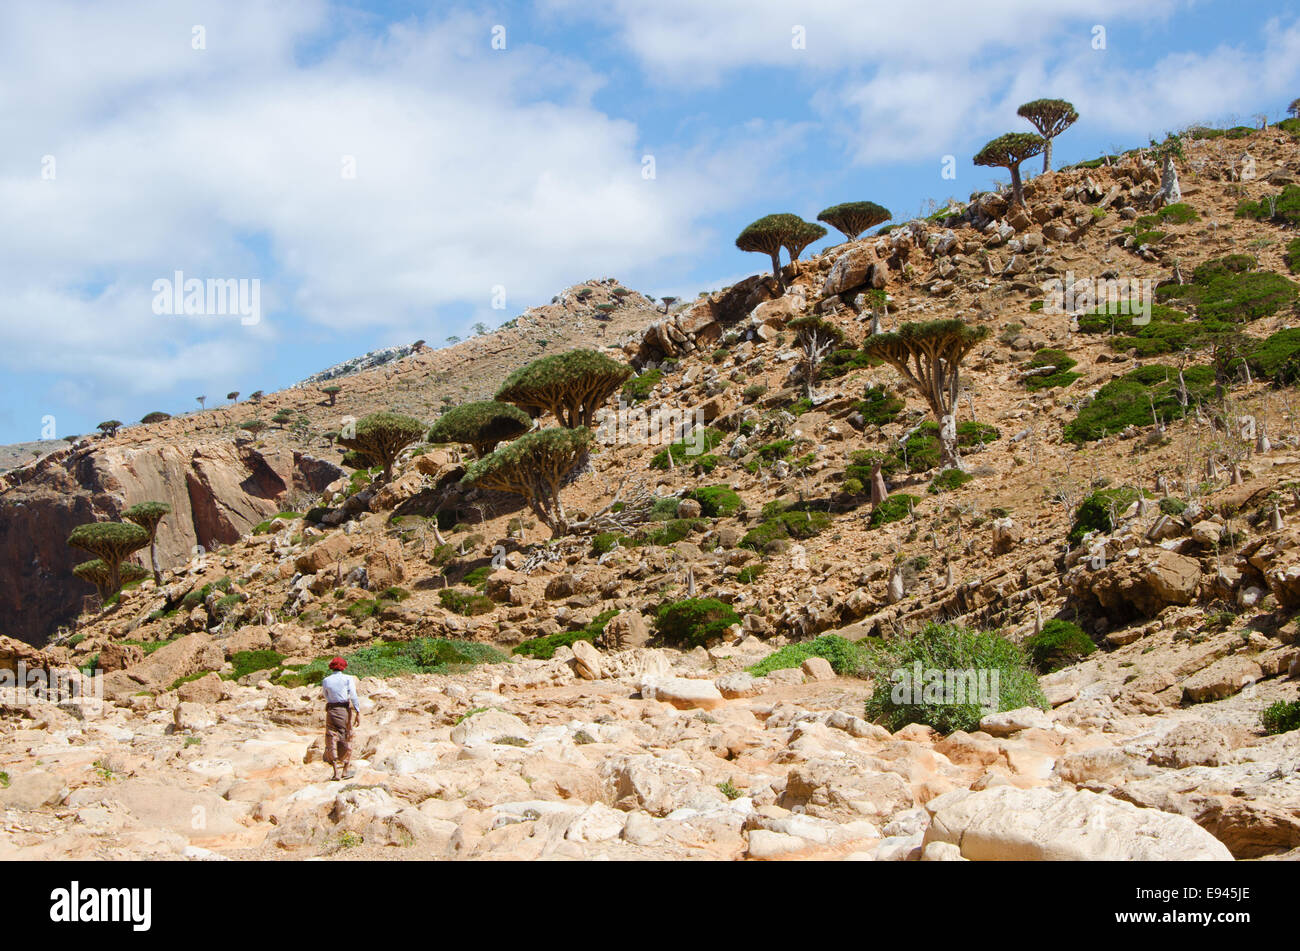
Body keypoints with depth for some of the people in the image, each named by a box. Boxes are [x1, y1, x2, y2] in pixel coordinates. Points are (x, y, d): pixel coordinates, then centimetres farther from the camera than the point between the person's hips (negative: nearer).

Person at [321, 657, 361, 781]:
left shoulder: (325, 681, 5)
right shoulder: (348, 679, -4)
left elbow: (326, 697, 13)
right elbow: (353, 697, -8)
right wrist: (358, 714, -5)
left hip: (331, 710, 2)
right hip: (346, 710, -2)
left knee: (331, 739, 5)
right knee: (347, 739, 9)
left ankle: (336, 772, -1)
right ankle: (346, 770, 11)